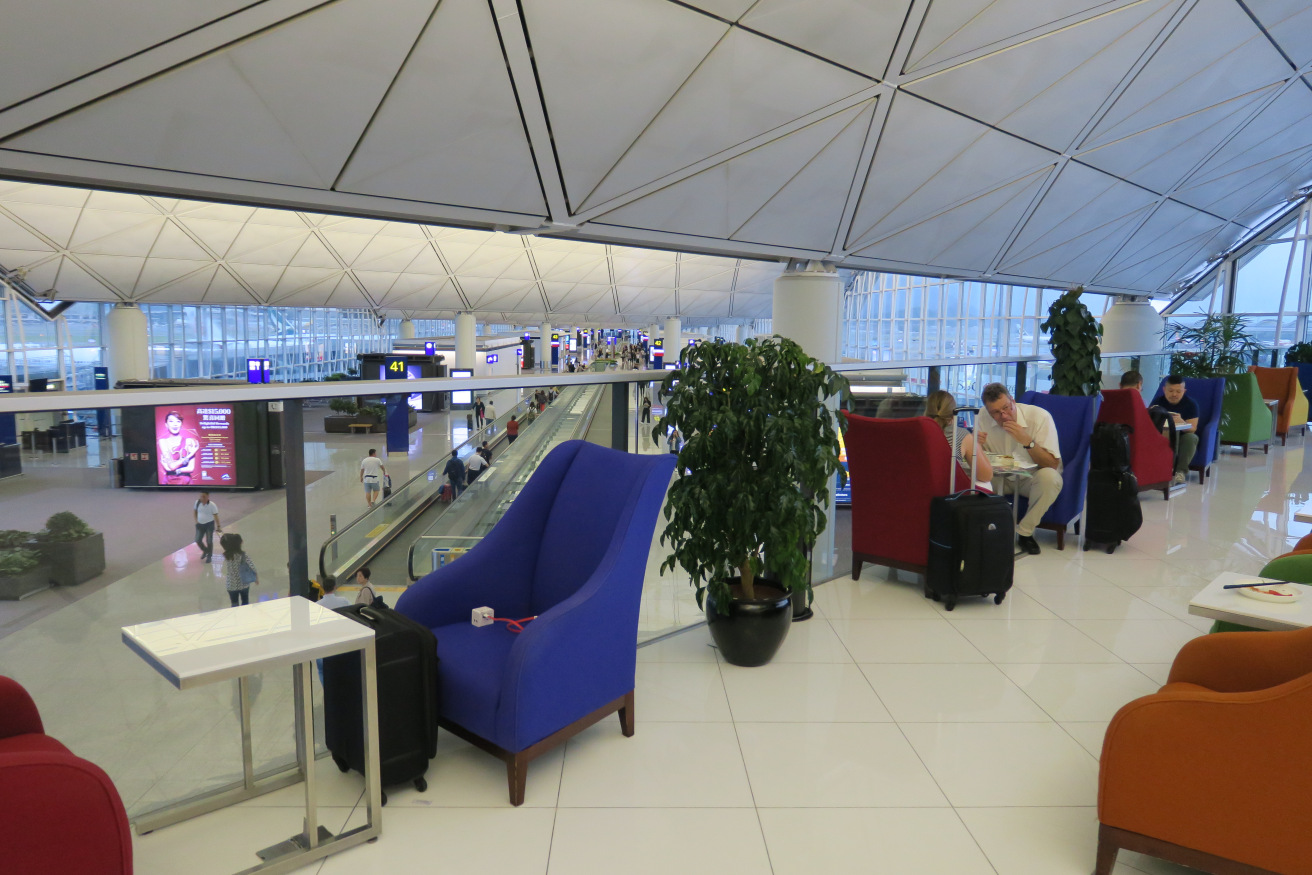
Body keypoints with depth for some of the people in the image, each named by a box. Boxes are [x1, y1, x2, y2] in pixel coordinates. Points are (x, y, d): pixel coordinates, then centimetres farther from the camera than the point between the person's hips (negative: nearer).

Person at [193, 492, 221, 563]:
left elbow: (216, 516, -13)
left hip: (209, 525, -4)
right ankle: (205, 551, 33)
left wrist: (218, 526, -13)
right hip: (200, 524, 4)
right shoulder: (197, 502, -6)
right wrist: (196, 521, 1)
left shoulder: (212, 505, -17)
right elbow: (194, 511, 10)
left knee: (209, 541, 3)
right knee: (198, 540, 3)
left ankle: (209, 556, 23)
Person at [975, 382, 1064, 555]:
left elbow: (1053, 465, -20)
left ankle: (1025, 532, -17)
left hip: (1032, 478, -2)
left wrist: (1027, 442, -35)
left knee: (1049, 476, -37)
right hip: (1001, 478, 2)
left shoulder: (1039, 416, -18)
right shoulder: (983, 421, -9)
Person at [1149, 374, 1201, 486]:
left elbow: (1192, 429, -17)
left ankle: (1181, 470, -27)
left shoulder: (1191, 404, -6)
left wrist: (1181, 422, -39)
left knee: (1191, 437, -34)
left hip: (1182, 443, -1)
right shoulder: (1158, 401, -1)